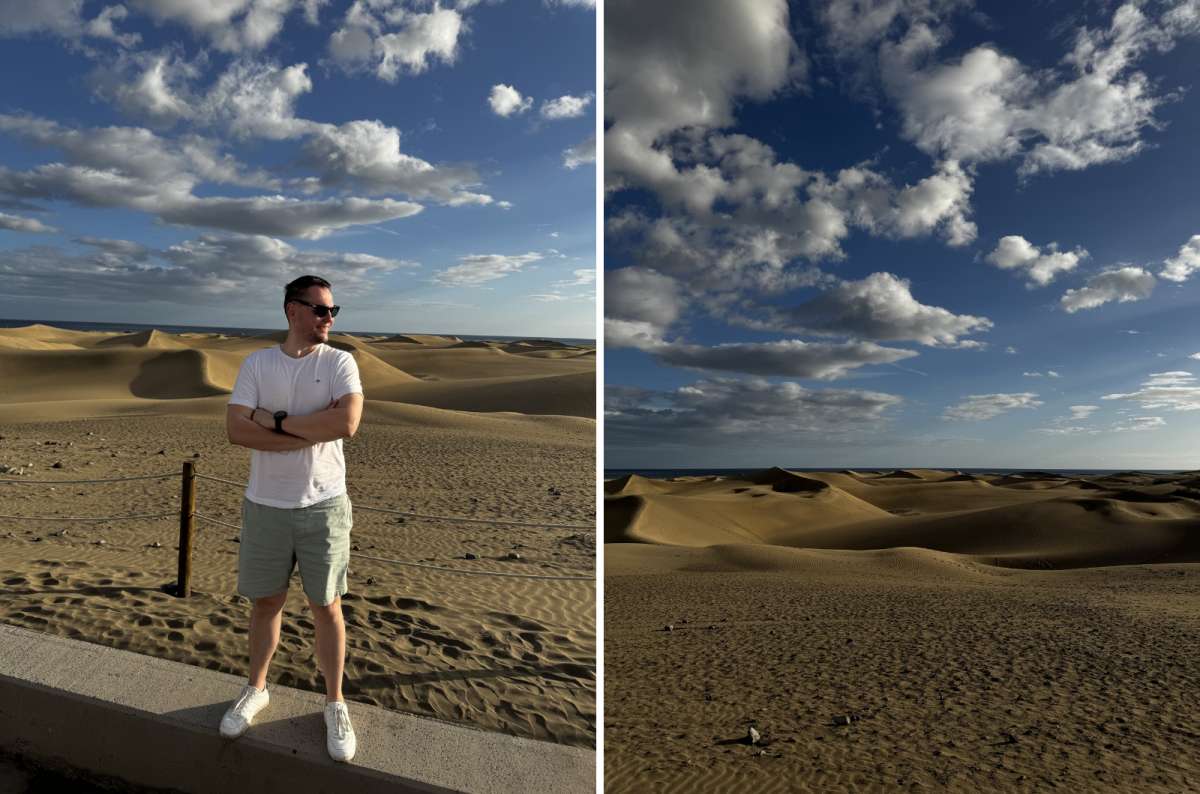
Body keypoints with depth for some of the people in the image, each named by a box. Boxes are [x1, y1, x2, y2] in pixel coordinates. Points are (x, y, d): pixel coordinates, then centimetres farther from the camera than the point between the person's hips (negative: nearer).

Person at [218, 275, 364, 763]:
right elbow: (236, 430, -13)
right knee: (265, 602, 16)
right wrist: (313, 430, -18)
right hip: (265, 505, 2)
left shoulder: (340, 362, -5)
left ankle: (334, 704, 25)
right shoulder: (256, 364, -1)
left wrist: (277, 421, -15)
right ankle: (256, 689, 39)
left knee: (327, 608, 8)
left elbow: (348, 422, -22)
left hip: (324, 505, -1)